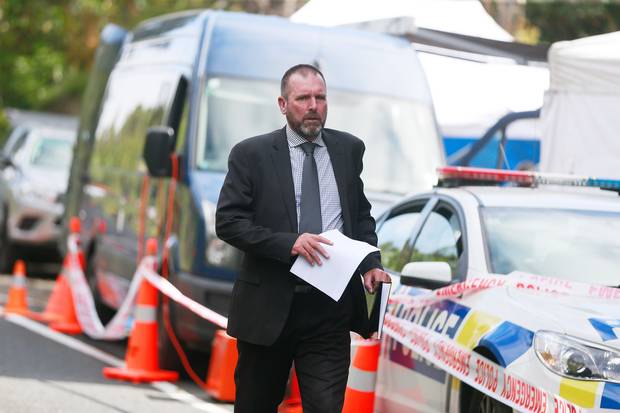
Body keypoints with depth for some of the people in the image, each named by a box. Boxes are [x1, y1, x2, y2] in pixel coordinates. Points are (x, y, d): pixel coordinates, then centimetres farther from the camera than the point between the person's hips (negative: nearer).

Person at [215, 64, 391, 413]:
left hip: (330, 306, 2)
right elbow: (228, 222, -8)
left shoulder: (349, 149, 8)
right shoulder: (251, 154, -3)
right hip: (269, 304, -1)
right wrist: (288, 242, -20)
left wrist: (370, 264, -1)